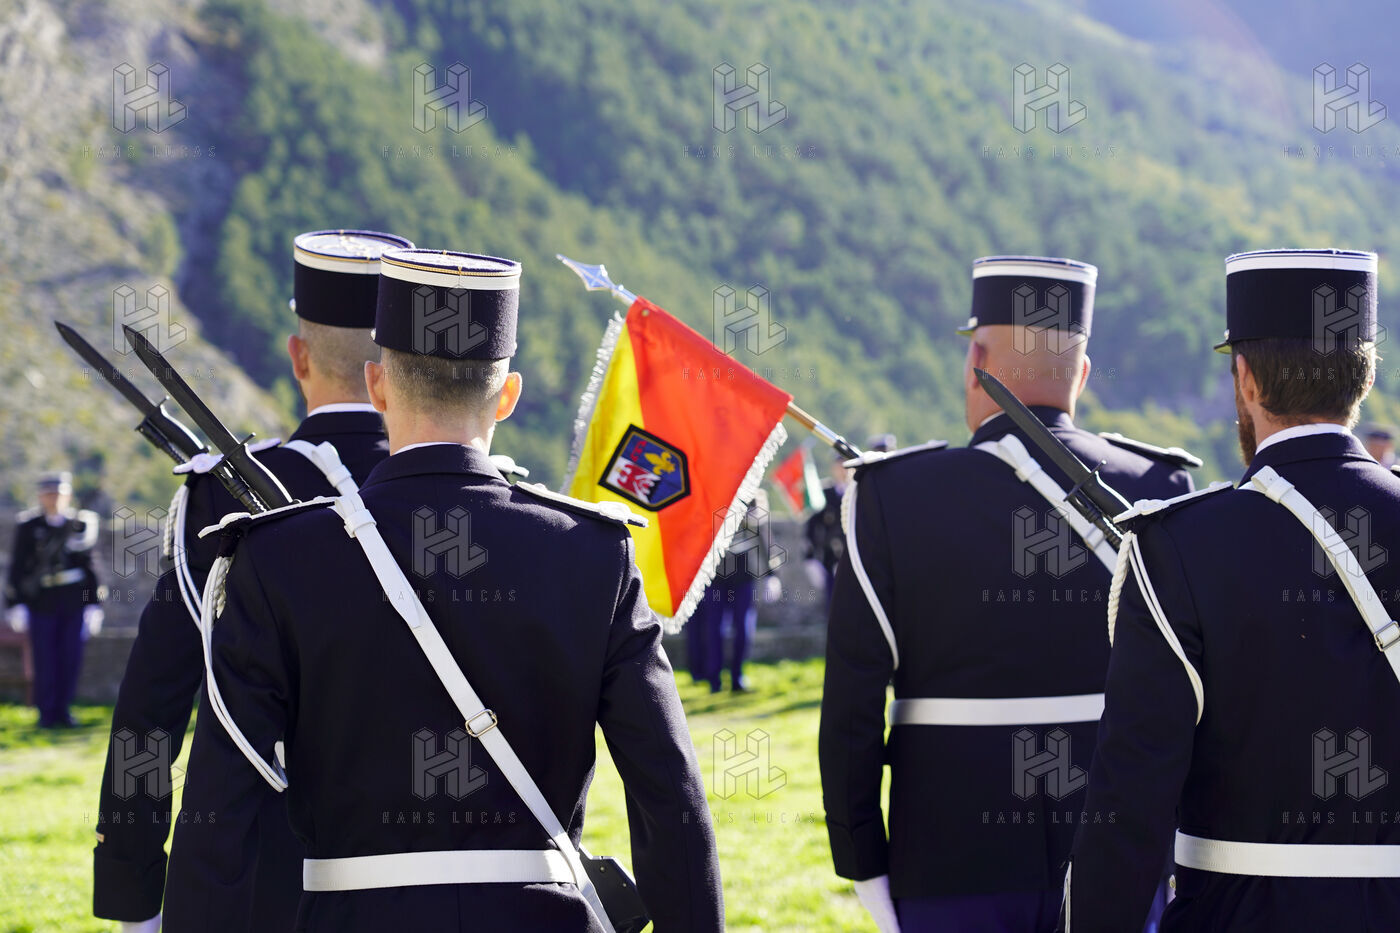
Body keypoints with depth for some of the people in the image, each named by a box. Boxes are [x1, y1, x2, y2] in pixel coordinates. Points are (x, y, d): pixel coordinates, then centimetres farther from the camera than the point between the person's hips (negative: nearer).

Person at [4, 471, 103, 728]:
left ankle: (63, 709, 14)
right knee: (45, 660, -1)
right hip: (42, 604, -2)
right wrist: (16, 604, -6)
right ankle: (46, 713, 9)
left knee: (71, 658, 1)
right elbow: (17, 567, 0)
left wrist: (94, 605, 6)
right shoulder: (28, 526, 1)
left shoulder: (82, 525, 6)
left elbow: (92, 566, 9)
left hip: (74, 602, 2)